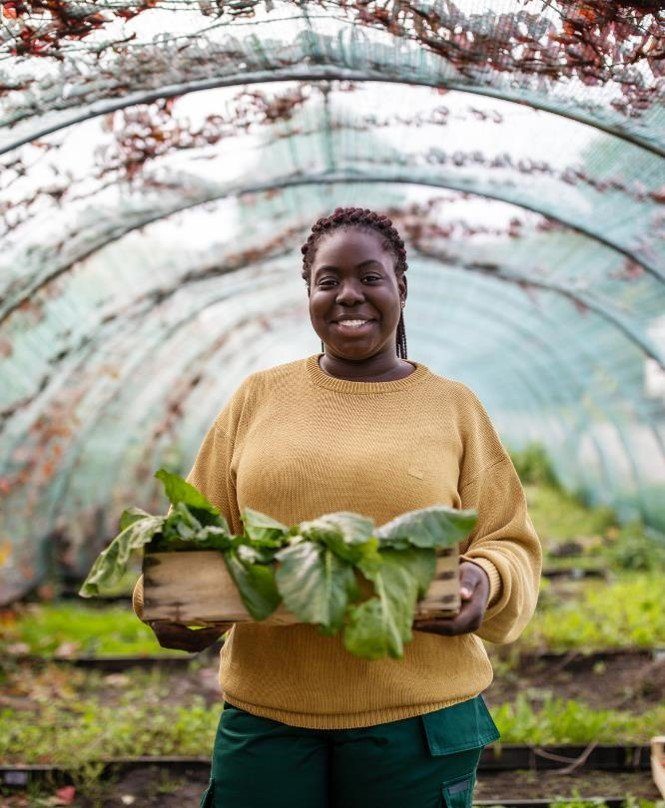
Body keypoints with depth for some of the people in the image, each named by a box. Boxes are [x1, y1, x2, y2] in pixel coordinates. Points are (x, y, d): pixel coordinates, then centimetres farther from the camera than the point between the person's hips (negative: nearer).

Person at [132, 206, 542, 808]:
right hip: (265, 711, 1)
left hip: (419, 714, 0)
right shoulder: (259, 397, 7)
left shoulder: (453, 407, 5)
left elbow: (508, 547, 4)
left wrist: (483, 582, -18)